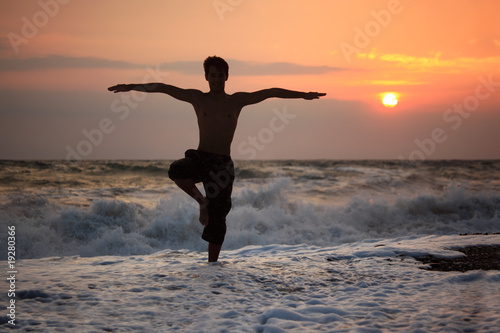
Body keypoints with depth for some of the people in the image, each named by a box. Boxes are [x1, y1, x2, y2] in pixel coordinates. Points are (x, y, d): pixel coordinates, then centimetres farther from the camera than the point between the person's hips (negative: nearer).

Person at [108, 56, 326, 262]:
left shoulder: (237, 100, 7)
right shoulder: (197, 98, 6)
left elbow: (270, 92, 8)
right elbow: (162, 88, 6)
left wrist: (302, 95, 5)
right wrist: (131, 87, 3)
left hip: (223, 164, 0)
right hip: (200, 158, 0)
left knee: (217, 218, -1)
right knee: (176, 171, -34)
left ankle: (212, 264, 11)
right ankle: (201, 200, -6)